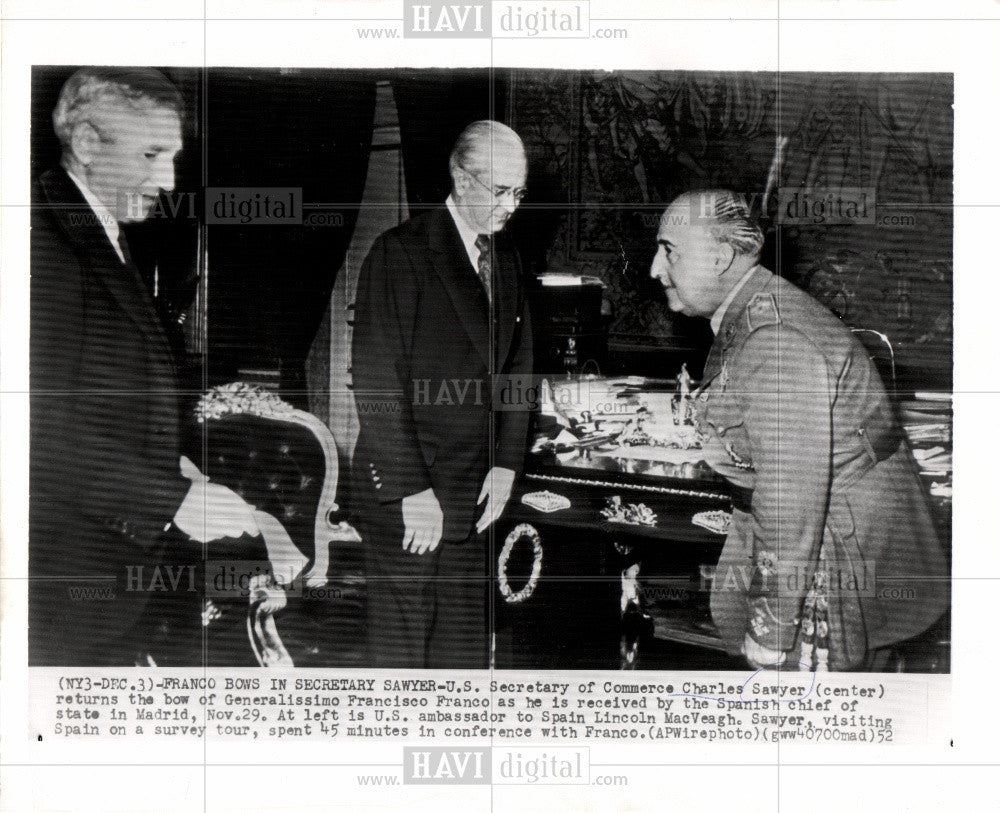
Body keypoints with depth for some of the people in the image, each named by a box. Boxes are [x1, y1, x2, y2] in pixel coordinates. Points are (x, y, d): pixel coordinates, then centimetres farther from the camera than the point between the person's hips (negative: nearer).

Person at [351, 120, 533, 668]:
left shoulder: (507, 260, 11)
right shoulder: (399, 253, -10)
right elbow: (376, 382, -14)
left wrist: (506, 464, 5)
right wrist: (412, 489, -17)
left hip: (474, 494, 6)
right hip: (404, 493, -6)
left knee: (466, 652, 11)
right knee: (402, 647, 1)